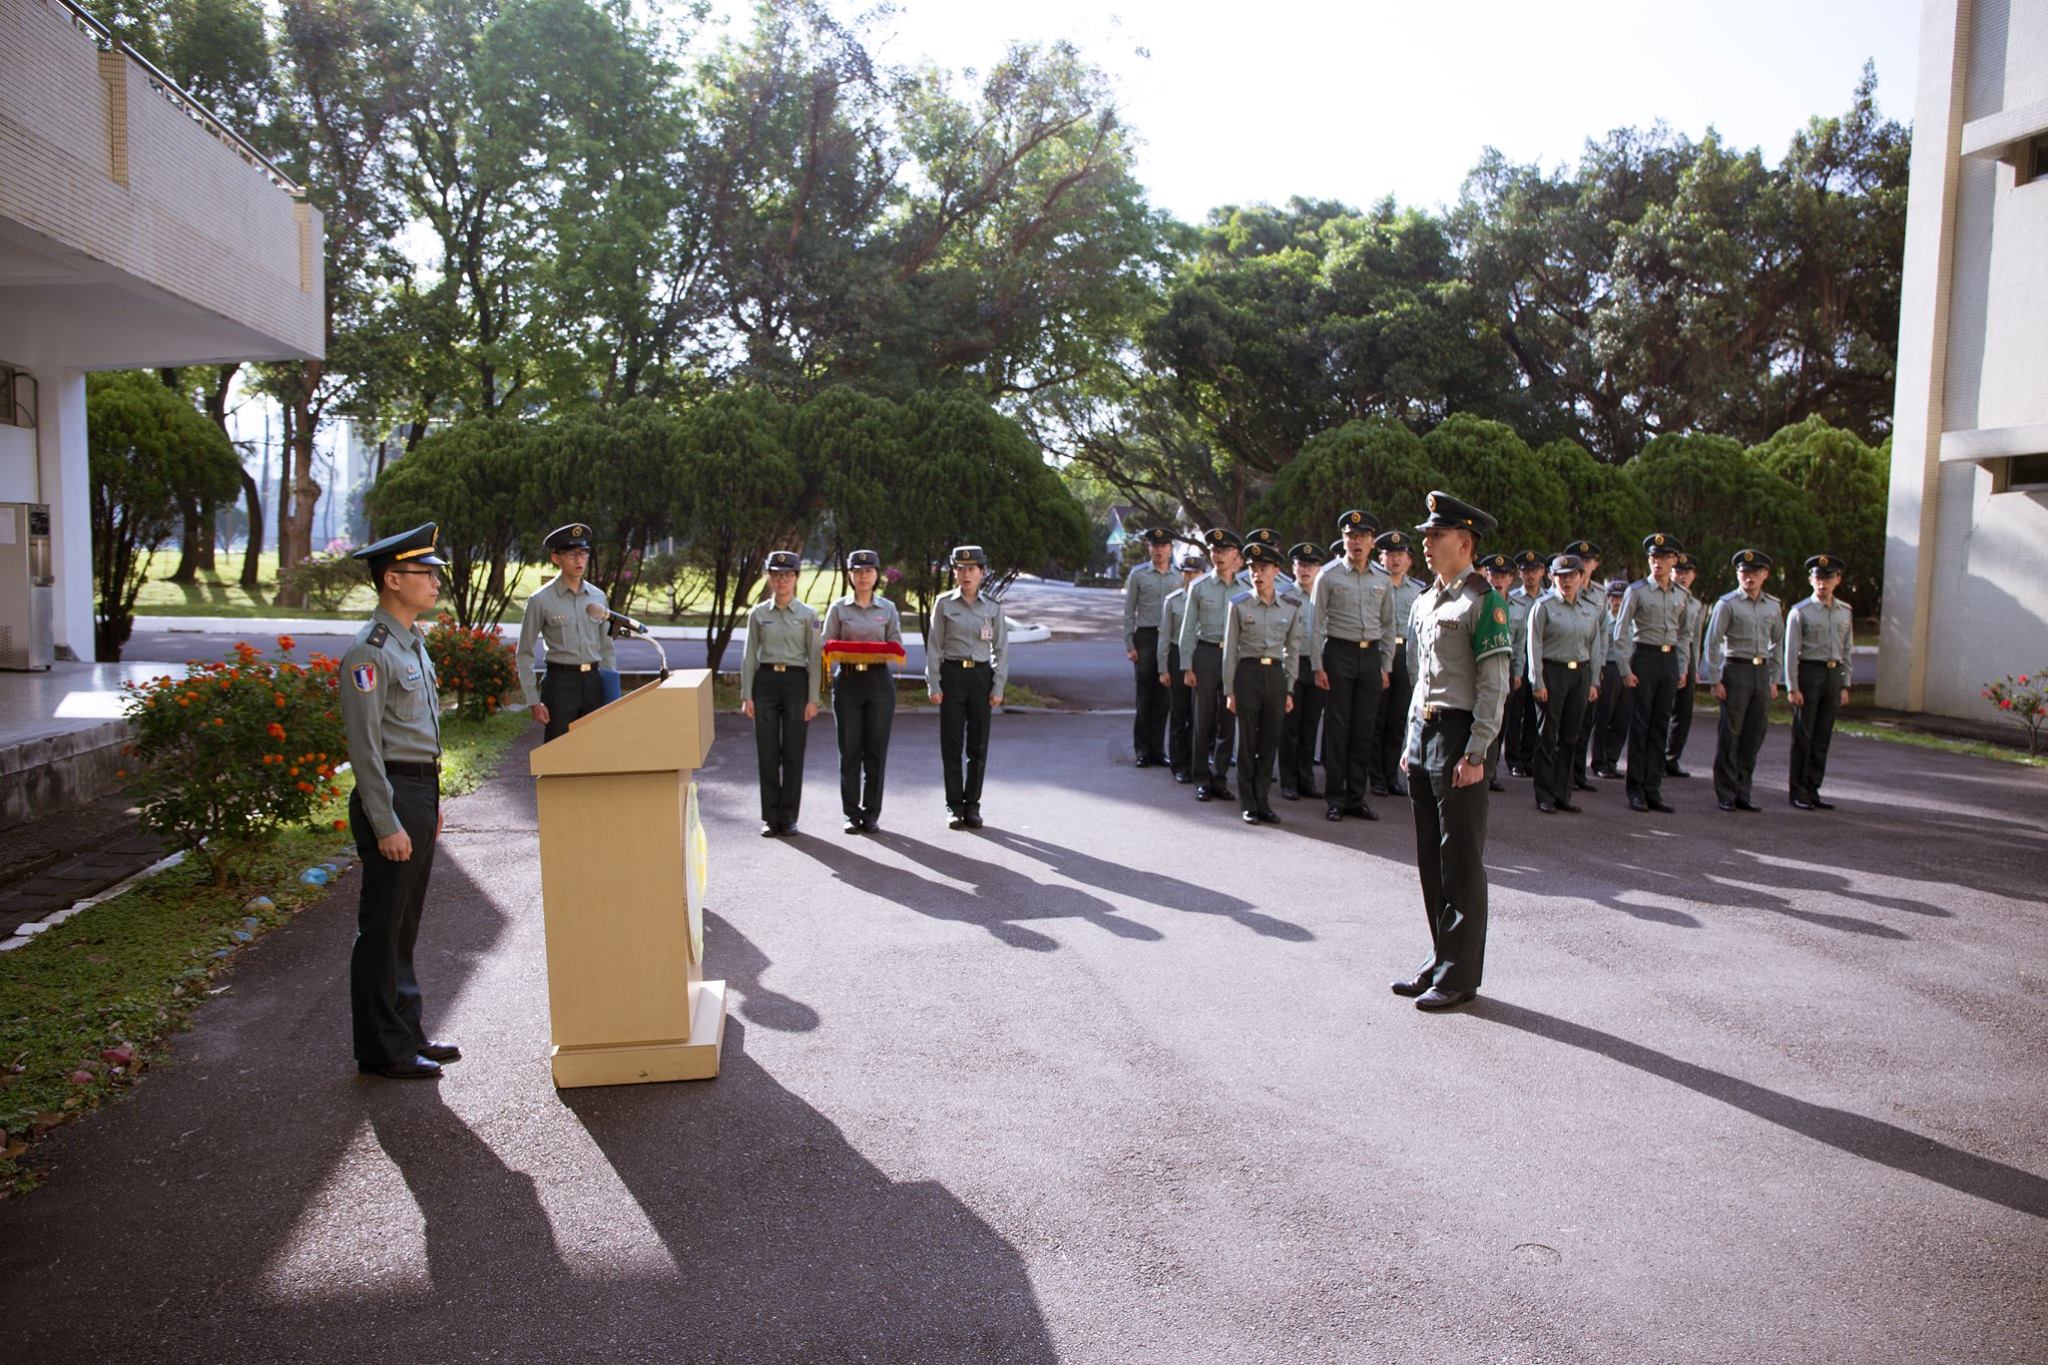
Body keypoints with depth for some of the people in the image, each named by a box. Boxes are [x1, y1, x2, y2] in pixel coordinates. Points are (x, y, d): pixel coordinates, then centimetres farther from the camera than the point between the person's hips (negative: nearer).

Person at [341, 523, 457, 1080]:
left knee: (404, 924, 18)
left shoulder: (413, 641, 14)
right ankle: (382, 1049, 10)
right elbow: (364, 746, -19)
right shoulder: (369, 652, -16)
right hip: (392, 796, -10)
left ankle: (407, 1031, 28)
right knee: (382, 928, 1)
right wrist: (386, 824, -20)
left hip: (421, 790, 10)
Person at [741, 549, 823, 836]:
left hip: (796, 682, -1)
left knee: (793, 753, 1)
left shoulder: (808, 614, 2)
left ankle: (788, 818, 12)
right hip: (765, 682, 1)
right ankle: (770, 818, 11)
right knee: (767, 752, 2)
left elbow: (815, 658, 0)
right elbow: (749, 656, 7)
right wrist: (746, 696, 0)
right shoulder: (758, 613, 5)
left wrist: (813, 699, -6)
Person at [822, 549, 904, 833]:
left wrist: (883, 654, -15)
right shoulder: (838, 608, 5)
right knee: (849, 748, 1)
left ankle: (872, 813, 11)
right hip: (847, 680, 0)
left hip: (879, 680, 0)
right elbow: (827, 646, 5)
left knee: (876, 748, 1)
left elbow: (897, 648, 6)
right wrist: (839, 655, -16)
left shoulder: (888, 608, 6)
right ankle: (852, 813, 9)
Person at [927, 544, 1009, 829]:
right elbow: (934, 645, 1)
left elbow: (1001, 648, 5)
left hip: (982, 676, 1)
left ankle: (972, 805, 15)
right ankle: (954, 806, 11)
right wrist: (933, 685, -5)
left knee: (978, 745, 5)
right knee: (952, 744, 2)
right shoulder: (944, 603, 0)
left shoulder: (993, 607, 4)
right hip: (952, 675, -1)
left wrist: (998, 687, -1)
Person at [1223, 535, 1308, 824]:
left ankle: (1263, 802, 17)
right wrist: (1229, 690, -2)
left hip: (1276, 674, 2)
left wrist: (1289, 690, 6)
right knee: (1247, 741, 2)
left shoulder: (1292, 606, 3)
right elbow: (1230, 650, 1)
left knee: (1270, 741, 6)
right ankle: (1248, 804, 12)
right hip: (1247, 673, -2)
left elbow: (1293, 650, 9)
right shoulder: (1239, 605, -2)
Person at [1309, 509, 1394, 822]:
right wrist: (1318, 667, -8)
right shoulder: (1329, 577, -1)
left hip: (1371, 656, 4)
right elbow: (1316, 624, -3)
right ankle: (1335, 798, 8)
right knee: (1338, 727, -1)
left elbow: (1388, 626, 16)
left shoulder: (1383, 582, 10)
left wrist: (1385, 666, 10)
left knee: (1365, 729, 6)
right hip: (1339, 654, -4)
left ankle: (1356, 797, 15)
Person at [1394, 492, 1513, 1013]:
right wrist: (1412, 741, 17)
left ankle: (1460, 976, 6)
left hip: (1458, 736, -8)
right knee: (1430, 860, 12)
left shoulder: (1484, 601, -10)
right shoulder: (1426, 601, 15)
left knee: (1462, 863, -2)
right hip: (1423, 734, 8)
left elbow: (1494, 686, -14)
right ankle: (1440, 963, 23)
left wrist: (1475, 754, -18)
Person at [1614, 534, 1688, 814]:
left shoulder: (1681, 594, 11)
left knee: (1661, 727, 7)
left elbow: (1682, 634, 20)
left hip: (1670, 660, 5)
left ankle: (1653, 790, 13)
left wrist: (1682, 669, 14)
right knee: (1640, 725, -1)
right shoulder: (1637, 590, -4)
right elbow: (1620, 632, -5)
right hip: (1645, 657, -4)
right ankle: (1636, 791, 6)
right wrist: (1626, 670, -11)